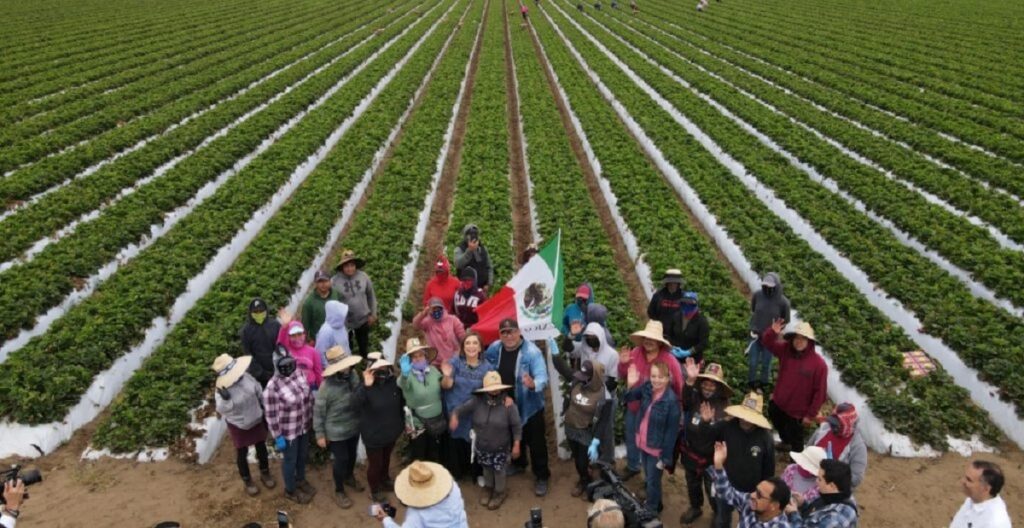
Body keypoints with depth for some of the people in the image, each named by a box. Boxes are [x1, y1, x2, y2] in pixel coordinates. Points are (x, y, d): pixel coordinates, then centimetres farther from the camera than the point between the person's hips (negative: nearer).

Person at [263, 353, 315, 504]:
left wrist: (311, 417, 13)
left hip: (303, 425, 6)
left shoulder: (299, 373, -11)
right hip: (288, 430, -6)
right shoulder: (273, 387, -29)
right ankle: (290, 491, 40)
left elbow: (308, 395, 5)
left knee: (303, 454, 26)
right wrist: (278, 437, -16)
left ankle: (300, 480, 53)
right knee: (290, 460, 15)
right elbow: (271, 415, -21)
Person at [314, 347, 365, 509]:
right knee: (341, 460, 10)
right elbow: (318, 412, -17)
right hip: (336, 432, -5)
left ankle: (349, 477, 55)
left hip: (354, 427, 5)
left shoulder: (353, 376, -14)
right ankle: (339, 491, 34)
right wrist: (320, 434, -11)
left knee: (352, 455, 26)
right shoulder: (327, 387, -29)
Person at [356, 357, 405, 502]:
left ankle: (385, 480, 55)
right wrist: (366, 387, -58)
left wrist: (405, 420, 11)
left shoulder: (394, 382, -11)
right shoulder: (368, 387, -26)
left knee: (386, 458, 28)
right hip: (373, 434, -5)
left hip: (391, 430, 5)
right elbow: (355, 404, -45)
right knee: (375, 463, 12)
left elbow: (402, 401, 7)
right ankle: (374, 490, 38)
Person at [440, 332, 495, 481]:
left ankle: (478, 472, 34)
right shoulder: (455, 362, -9)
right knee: (456, 445, 12)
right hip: (456, 412, -1)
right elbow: (446, 386, -12)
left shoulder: (487, 366, -6)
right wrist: (447, 376, -34)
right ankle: (454, 473, 34)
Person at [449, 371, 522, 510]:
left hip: (501, 447, -3)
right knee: (487, 468, 25)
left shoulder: (508, 405, -23)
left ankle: (499, 492, 43)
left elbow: (516, 426, -16)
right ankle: (488, 487, 52)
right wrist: (454, 417, -30)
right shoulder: (477, 402, -17)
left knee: (498, 470, 17)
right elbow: (460, 409, -8)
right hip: (482, 446, 3)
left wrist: (516, 445, -16)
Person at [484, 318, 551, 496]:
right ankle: (519, 463, 51)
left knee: (535, 442, 6)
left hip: (530, 406, -5)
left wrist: (533, 384, -55)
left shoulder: (532, 351, -25)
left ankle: (541, 476, 24)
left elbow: (542, 377, -32)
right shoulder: (494, 348, -7)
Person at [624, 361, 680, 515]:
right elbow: (627, 399, 1)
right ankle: (654, 503, 49)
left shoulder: (672, 401, -26)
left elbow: (672, 431, -20)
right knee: (647, 477, 25)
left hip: (657, 448, -6)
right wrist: (631, 385, -19)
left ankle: (651, 510, 37)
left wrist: (665, 457, -16)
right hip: (643, 443, 6)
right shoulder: (647, 388, -9)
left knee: (653, 481, 14)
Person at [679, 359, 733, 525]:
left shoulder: (723, 407, -20)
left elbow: (714, 434, -25)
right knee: (692, 485, 25)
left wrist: (707, 422, -45)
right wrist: (690, 380, -50)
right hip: (690, 452, 4)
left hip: (710, 457, -3)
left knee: (713, 490, 14)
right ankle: (695, 508, 50)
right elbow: (685, 403, -37)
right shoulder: (696, 397, -13)